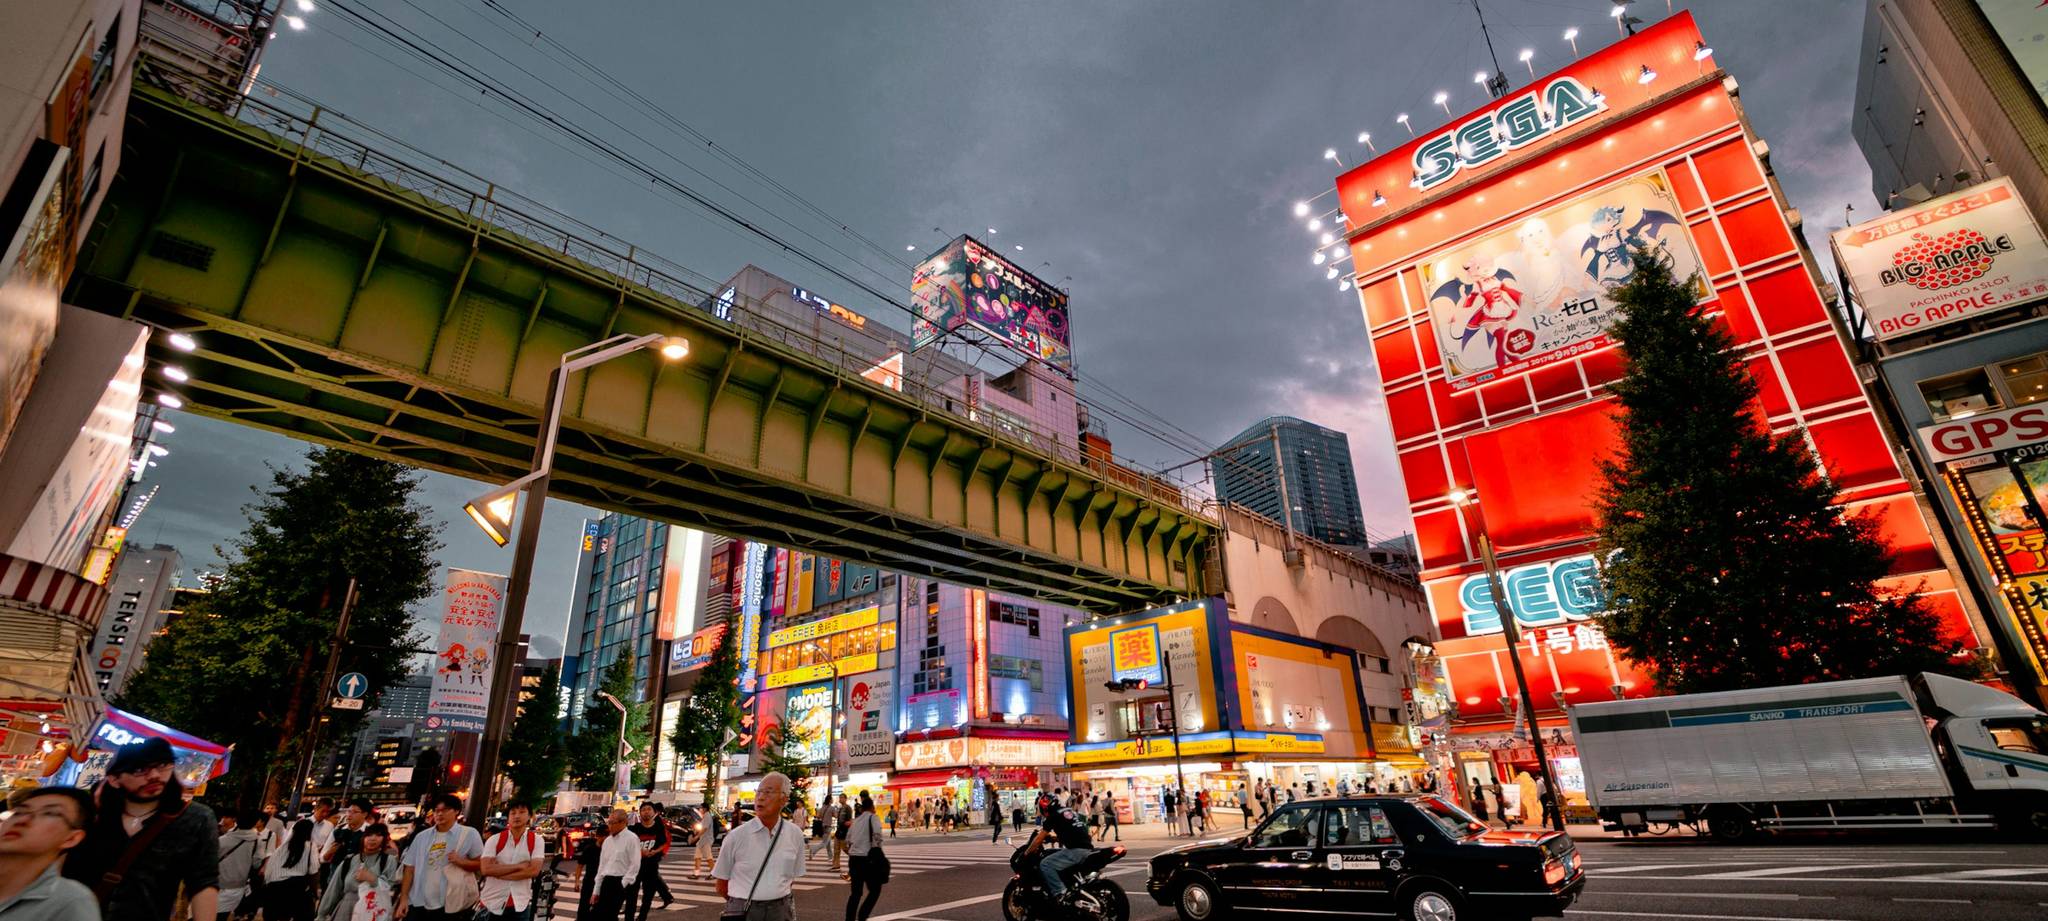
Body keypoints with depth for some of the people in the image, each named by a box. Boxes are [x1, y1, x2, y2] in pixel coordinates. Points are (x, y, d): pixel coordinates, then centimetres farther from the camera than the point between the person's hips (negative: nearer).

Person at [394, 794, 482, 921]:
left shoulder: (469, 834, -3)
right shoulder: (422, 836, 8)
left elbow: (481, 864, -2)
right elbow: (410, 869, 9)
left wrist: (461, 861, -18)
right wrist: (403, 899, 2)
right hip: (417, 904, 3)